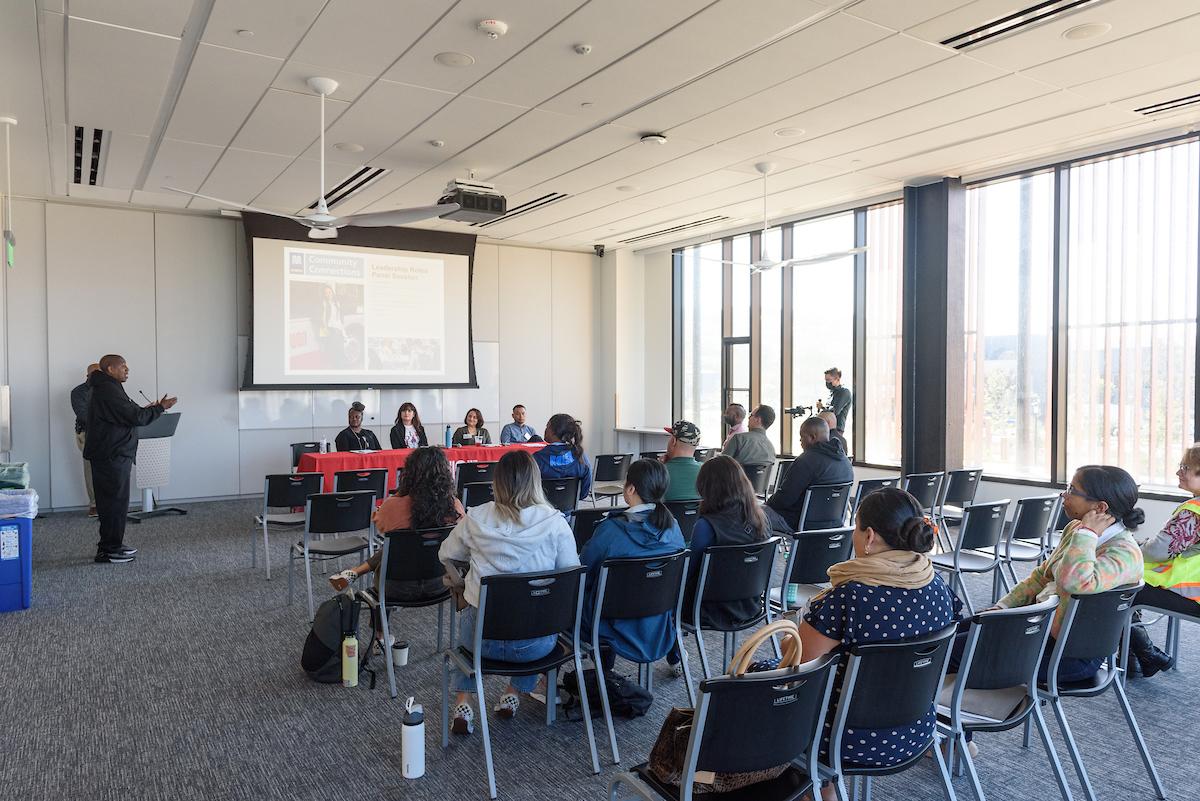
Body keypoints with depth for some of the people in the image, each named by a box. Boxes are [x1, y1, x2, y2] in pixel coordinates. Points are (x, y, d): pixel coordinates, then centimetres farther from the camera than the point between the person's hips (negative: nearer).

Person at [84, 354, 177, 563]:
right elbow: (134, 417, -20)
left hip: (108, 454, 11)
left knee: (110, 500, 16)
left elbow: (126, 415, 20)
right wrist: (160, 408, -10)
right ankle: (109, 550, -1)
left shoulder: (103, 389, 19)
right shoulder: (108, 390, -17)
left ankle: (111, 545, 24)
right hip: (112, 455, -11)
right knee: (116, 500, -6)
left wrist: (147, 409, 13)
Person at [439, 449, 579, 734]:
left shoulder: (475, 519, -6)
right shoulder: (555, 522, -11)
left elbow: (446, 556, 12)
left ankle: (463, 704, 27)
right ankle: (513, 694, 36)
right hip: (535, 644, -1)